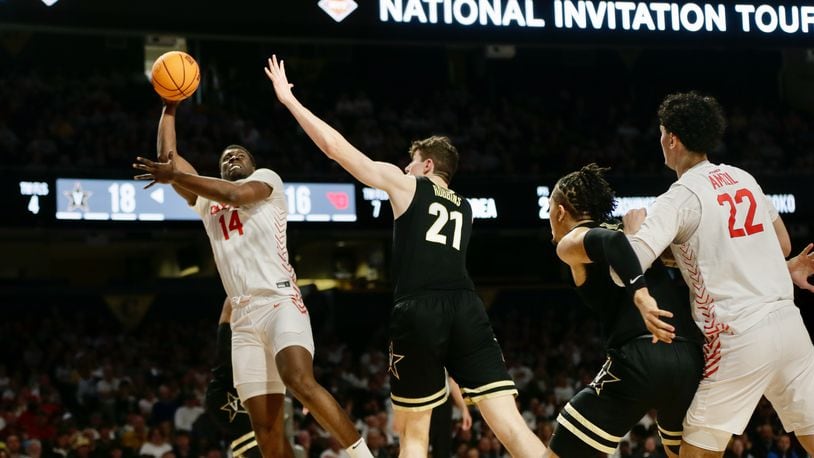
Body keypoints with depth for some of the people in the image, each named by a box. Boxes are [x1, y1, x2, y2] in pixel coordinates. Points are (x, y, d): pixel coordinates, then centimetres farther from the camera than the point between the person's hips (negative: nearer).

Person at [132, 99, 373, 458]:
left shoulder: (267, 179, 12)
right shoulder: (207, 201, 27)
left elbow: (235, 194, -10)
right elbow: (167, 158, 20)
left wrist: (176, 176, -9)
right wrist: (170, 105, 16)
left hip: (280, 302, -5)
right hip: (244, 317, 5)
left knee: (300, 381, -32)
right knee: (264, 426, -4)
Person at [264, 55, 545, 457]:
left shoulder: (405, 184, 15)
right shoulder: (464, 208, 29)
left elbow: (335, 146, 12)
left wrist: (288, 99, 21)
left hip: (418, 312, -4)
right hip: (466, 308, 4)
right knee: (510, 424, -7)